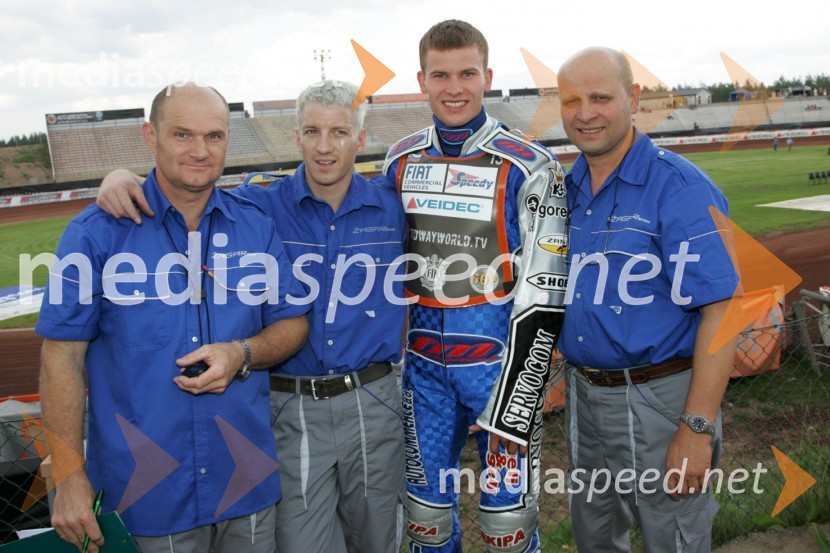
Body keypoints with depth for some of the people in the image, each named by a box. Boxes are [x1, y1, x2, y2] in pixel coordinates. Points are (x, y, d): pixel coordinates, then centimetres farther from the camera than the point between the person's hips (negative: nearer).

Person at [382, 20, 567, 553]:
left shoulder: (529, 167, -9)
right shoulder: (400, 162, 5)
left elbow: (542, 295, -11)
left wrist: (513, 406, -15)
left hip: (498, 358, -4)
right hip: (423, 363, 4)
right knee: (426, 509, 15)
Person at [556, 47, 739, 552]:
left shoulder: (680, 187, -17)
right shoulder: (567, 188, 4)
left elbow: (721, 311, -20)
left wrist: (697, 430, -22)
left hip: (659, 398, -6)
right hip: (584, 392, 7)